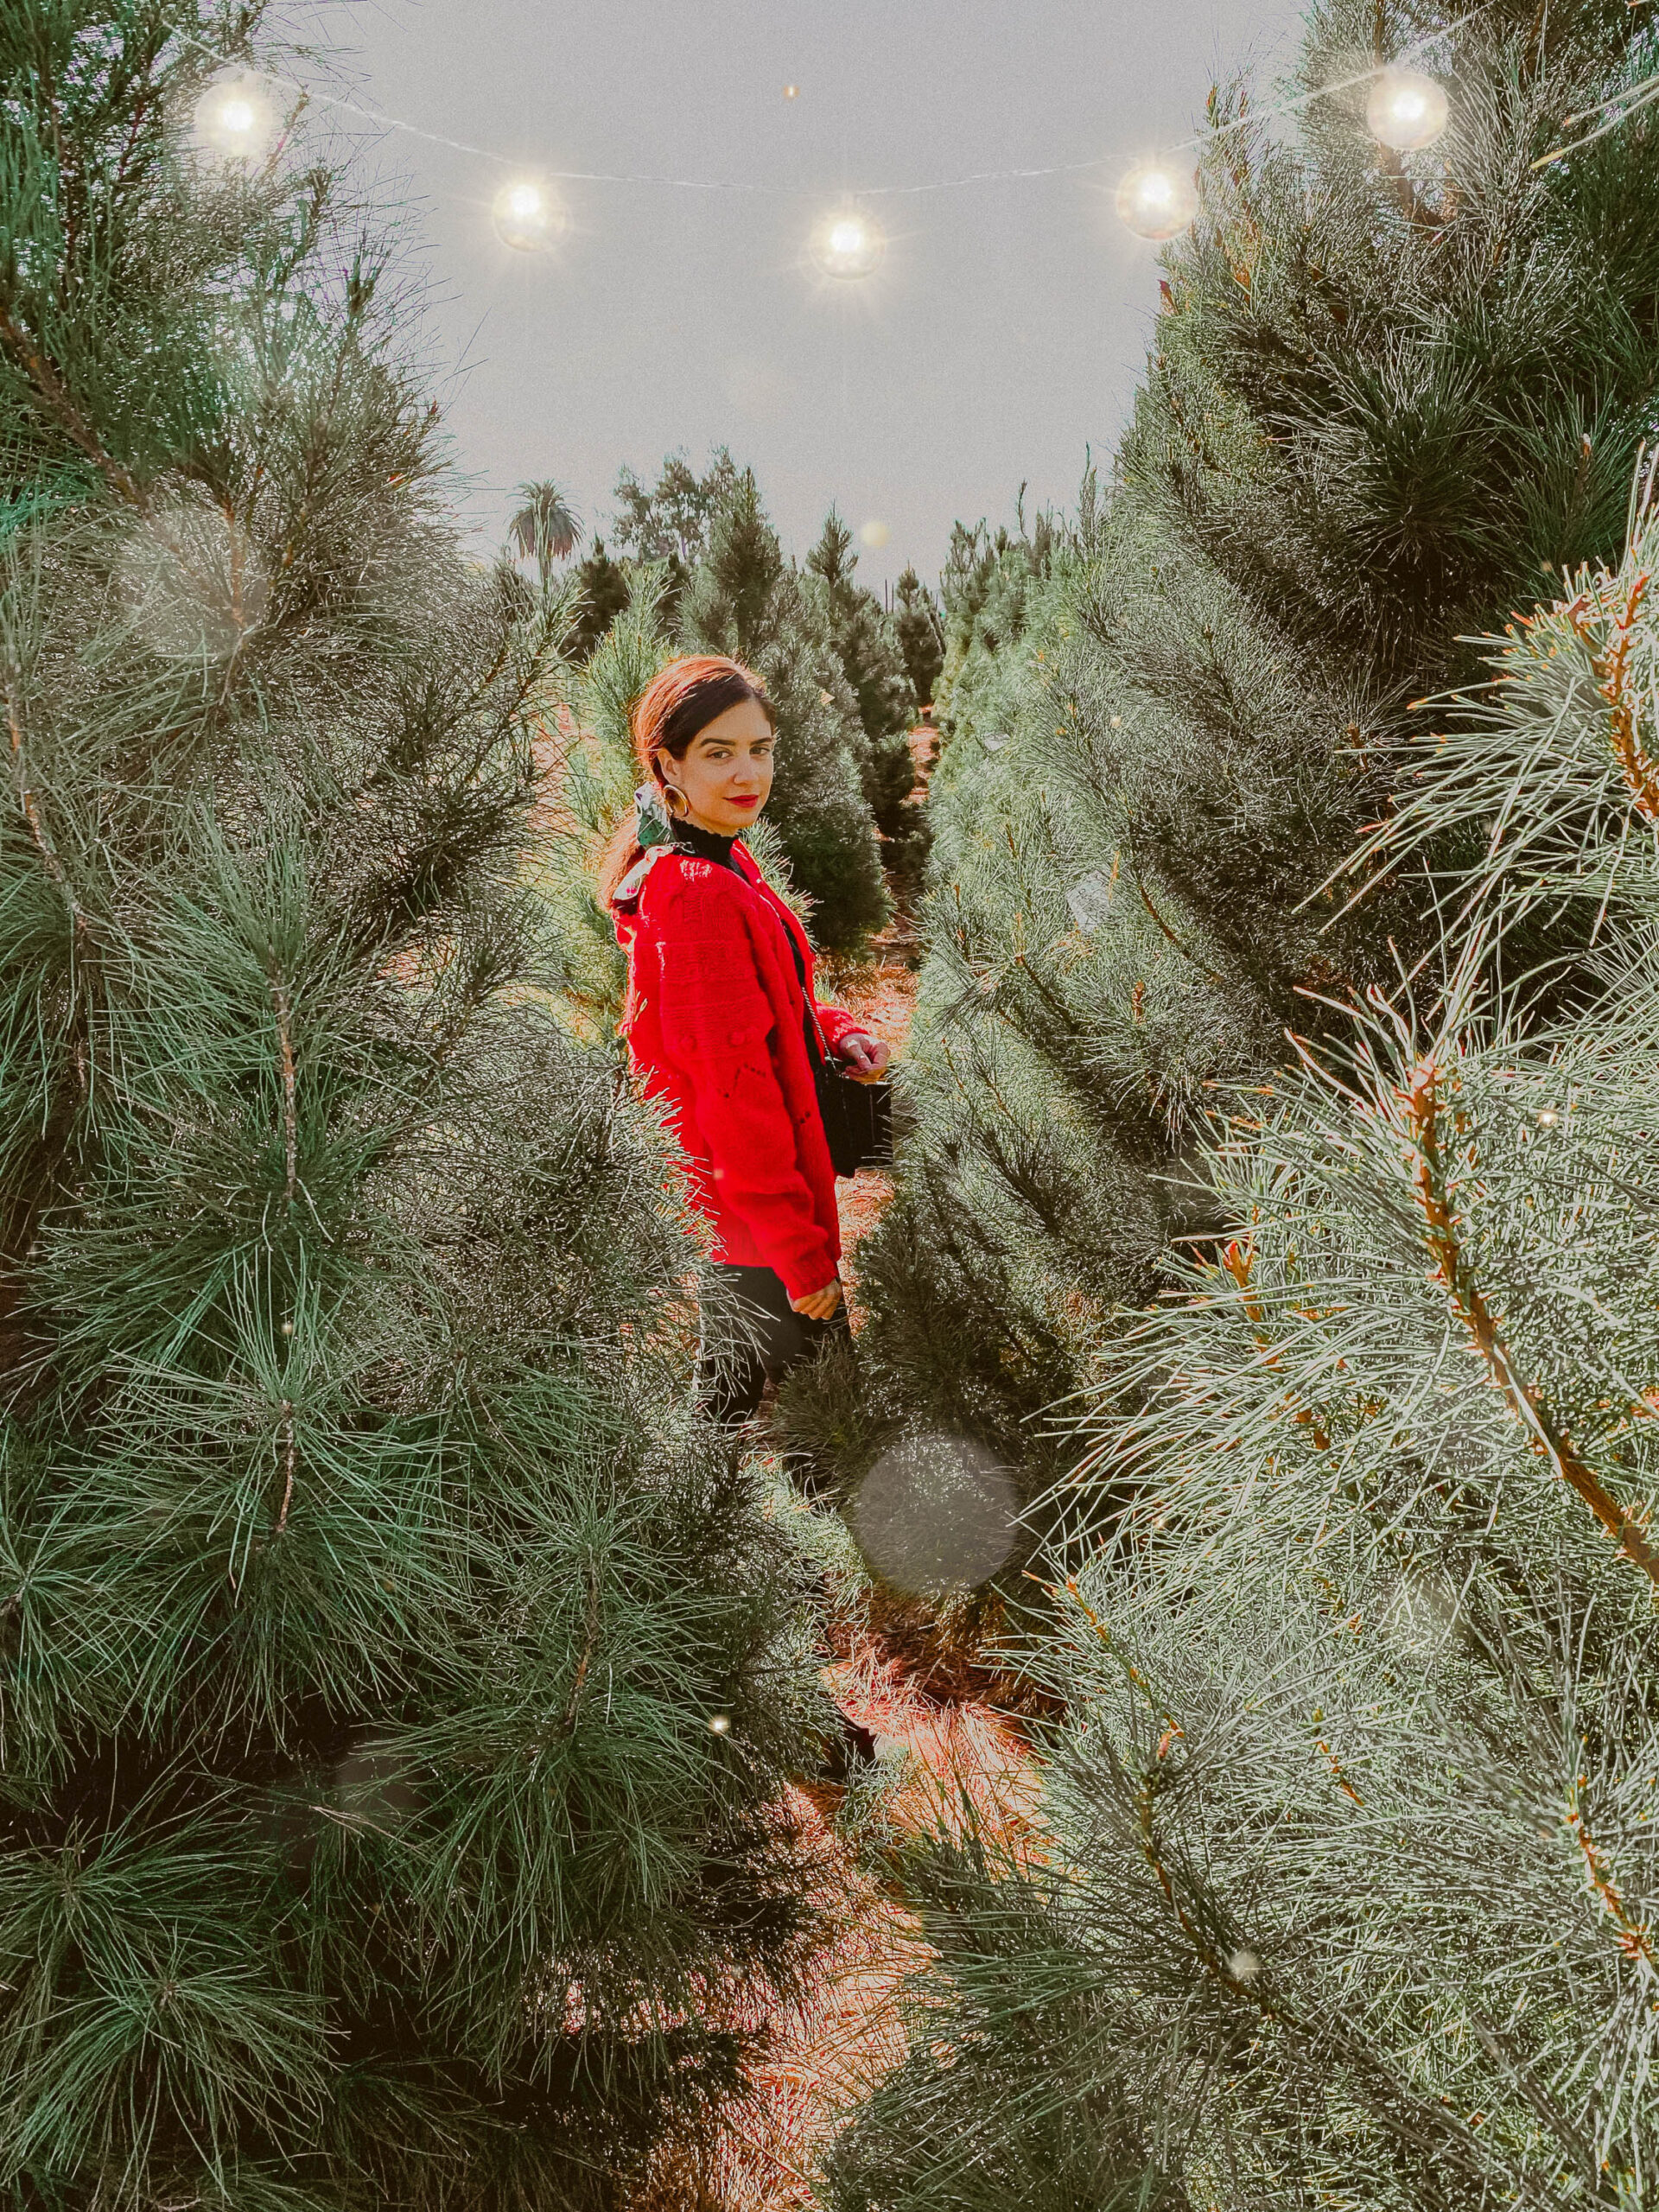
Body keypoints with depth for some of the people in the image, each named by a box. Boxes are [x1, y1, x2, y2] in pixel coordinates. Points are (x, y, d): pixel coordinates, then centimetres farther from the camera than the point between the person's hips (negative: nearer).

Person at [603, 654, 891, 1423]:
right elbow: (735, 1096, -26)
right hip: (750, 1211, -10)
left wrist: (831, 1031, -1)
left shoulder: (716, 862, 5)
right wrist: (802, 1253, -22)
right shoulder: (698, 896, -26)